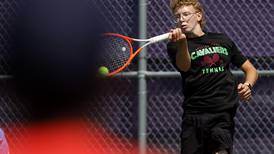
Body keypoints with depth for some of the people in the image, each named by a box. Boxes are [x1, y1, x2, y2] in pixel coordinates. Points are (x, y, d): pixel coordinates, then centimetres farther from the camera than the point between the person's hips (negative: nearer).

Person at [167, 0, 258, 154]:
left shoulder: (223, 40, 14)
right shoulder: (175, 46, 6)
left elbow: (251, 70, 23)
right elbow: (184, 66, -18)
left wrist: (248, 85, 0)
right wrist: (182, 43, -39)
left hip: (223, 114, 0)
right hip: (194, 116, 0)